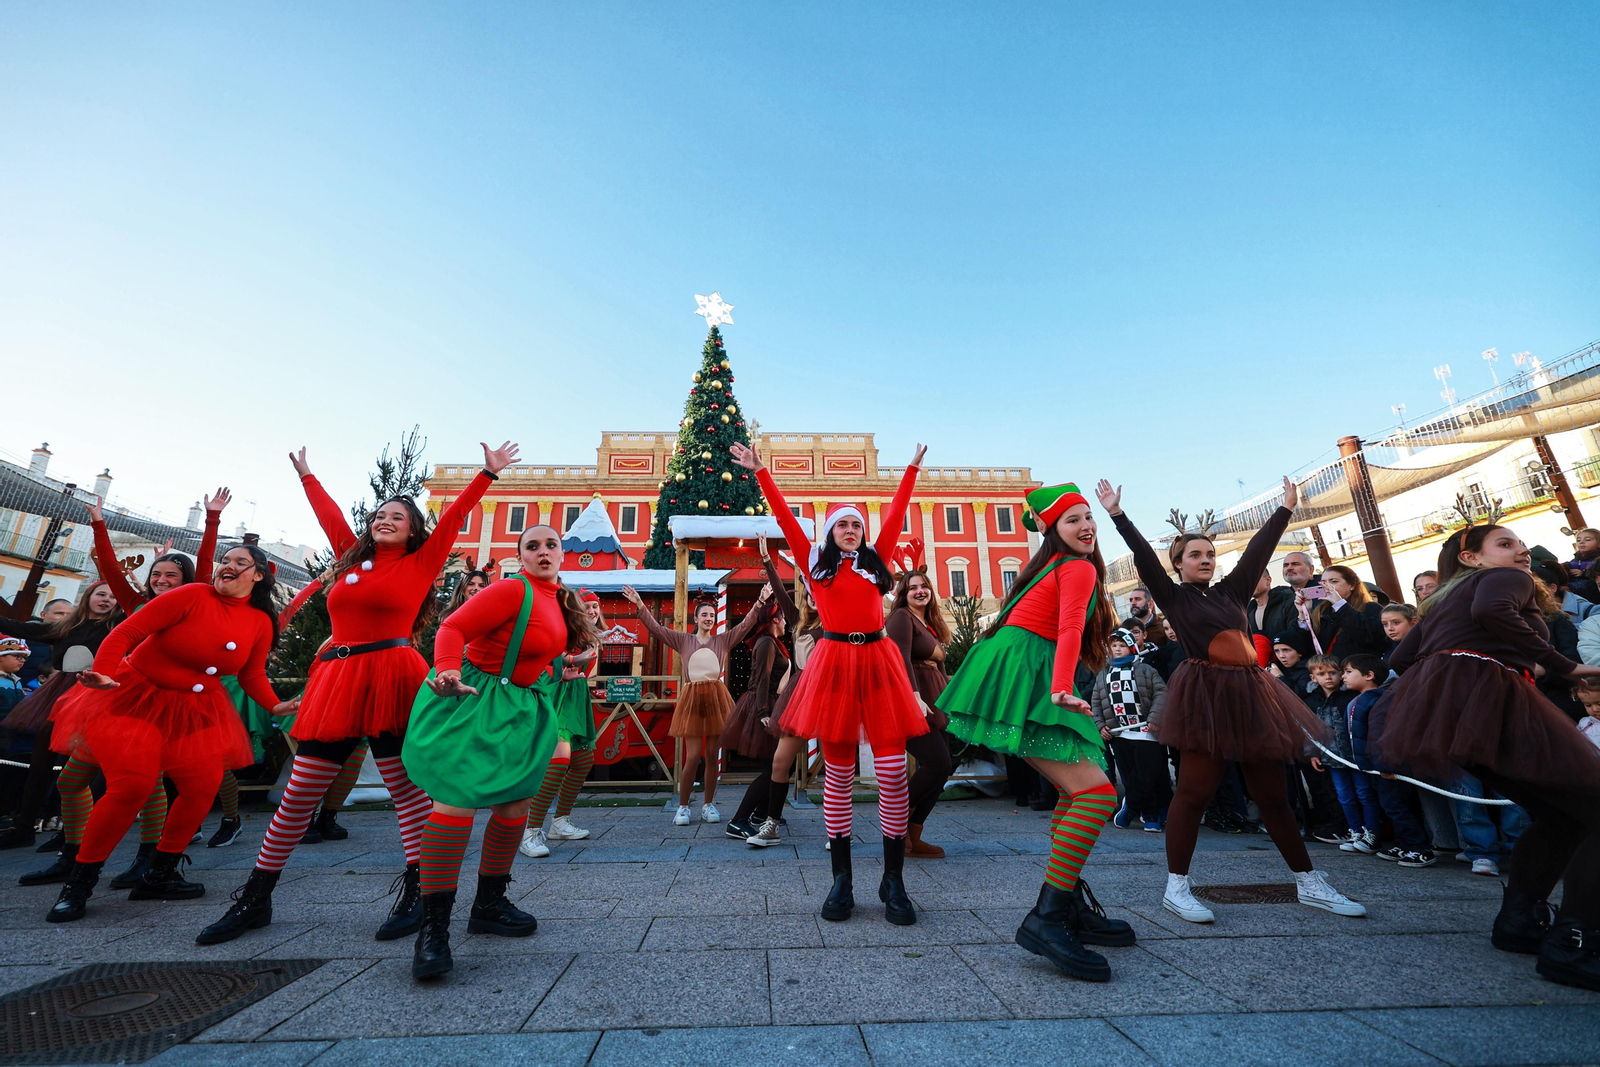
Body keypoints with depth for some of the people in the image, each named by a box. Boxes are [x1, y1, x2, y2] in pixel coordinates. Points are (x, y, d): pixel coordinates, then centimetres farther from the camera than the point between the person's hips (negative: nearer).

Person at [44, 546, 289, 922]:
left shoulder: (262, 623, -2)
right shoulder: (192, 596, -15)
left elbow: (252, 675, 7)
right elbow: (128, 631, -16)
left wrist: (276, 706, -6)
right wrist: (104, 674, -31)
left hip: (198, 710, 5)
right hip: (136, 697, -4)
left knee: (203, 787, -5)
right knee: (132, 785, -16)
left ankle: (158, 876, 15)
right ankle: (78, 882, 7)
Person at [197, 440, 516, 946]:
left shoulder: (420, 563, 5)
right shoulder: (352, 557, 18)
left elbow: (454, 515, 1)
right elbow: (329, 513, 31)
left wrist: (488, 472, -1)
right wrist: (306, 475, 43)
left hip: (391, 679, -5)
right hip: (336, 680, 5)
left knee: (406, 789, -1)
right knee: (297, 795, 10)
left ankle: (416, 891, 8)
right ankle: (255, 899, 25)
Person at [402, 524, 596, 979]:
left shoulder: (559, 600, 10)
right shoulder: (513, 590, -15)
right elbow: (453, 628, -21)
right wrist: (448, 671, -35)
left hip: (519, 706, 9)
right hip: (472, 699, -8)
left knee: (515, 803, 9)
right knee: (459, 797, -14)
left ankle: (489, 906, 25)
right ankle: (433, 927, -4)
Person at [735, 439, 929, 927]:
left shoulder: (876, 560, 16)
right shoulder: (815, 561, 11)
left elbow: (896, 513, 20)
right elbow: (784, 517, 9)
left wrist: (912, 469, 26)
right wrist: (759, 471, 9)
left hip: (878, 660, 2)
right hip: (834, 662, -2)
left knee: (893, 771, -3)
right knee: (839, 773, 5)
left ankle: (893, 880, 11)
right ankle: (841, 879, 17)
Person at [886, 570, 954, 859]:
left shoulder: (932, 625, 22)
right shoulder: (902, 617, -6)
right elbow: (901, 660, -18)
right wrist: (915, 696, -28)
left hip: (934, 704, 9)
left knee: (939, 768, 3)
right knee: (937, 763, -15)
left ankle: (913, 838, 12)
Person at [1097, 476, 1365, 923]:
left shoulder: (1230, 592, 16)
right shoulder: (1173, 596, 2)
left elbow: (1259, 549, 20)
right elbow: (1144, 556, -8)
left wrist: (1286, 508, 24)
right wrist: (1118, 515, -14)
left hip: (1250, 693, 6)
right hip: (1205, 694, -6)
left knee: (1273, 793, 13)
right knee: (1194, 789, -5)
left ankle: (1309, 885, 25)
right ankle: (1176, 887, 3)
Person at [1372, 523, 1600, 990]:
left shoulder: (1444, 599, 31)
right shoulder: (1509, 578, 9)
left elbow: (1400, 657, 25)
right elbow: (1492, 610, -17)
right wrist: (1562, 666, -9)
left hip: (1436, 704, 8)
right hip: (1484, 695, -8)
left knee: (1559, 814, 22)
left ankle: (1519, 920, 19)